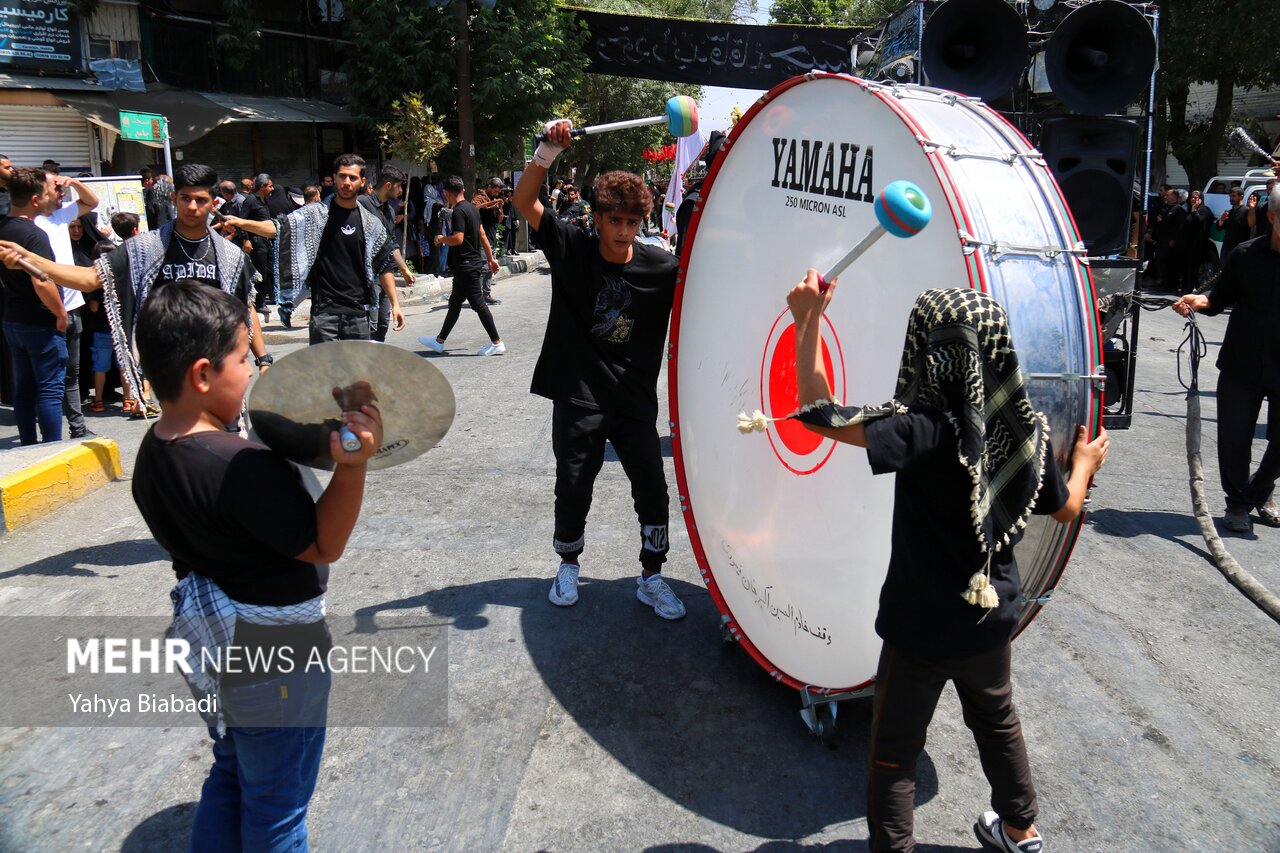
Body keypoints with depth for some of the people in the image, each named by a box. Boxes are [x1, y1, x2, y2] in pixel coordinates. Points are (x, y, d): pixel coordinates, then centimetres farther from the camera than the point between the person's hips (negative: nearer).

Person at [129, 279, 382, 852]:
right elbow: (324, 546, -24)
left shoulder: (151, 454, -4)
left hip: (210, 647, 8)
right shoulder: (243, 466, -31)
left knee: (229, 777, 29)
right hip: (275, 660, -8)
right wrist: (354, 465, -34)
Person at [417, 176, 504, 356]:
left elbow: (458, 238, -26)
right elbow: (482, 235, 16)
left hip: (466, 266, -10)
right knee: (454, 303, 15)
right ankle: (439, 341, 23)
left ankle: (496, 343, -2)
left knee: (478, 304, -6)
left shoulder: (458, 211, -17)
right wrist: (491, 258, 21)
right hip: (474, 262, 10)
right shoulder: (472, 208, 12)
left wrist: (442, 239, -7)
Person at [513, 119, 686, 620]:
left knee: (653, 490, 2)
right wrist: (547, 153, -29)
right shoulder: (572, 249, -6)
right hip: (578, 398, -1)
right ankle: (568, 565, 34)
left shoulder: (660, 268, -4)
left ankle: (651, 578, 22)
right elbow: (525, 203, -13)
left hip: (635, 400, 1)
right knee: (572, 491, 7)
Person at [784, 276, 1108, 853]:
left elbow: (818, 412, -32)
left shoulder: (925, 432, -27)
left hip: (922, 627, -6)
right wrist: (1085, 464, 28)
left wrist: (808, 320, -25)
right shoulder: (1028, 431, -8)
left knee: (894, 751, 12)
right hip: (993, 616, 7)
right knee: (996, 718, 32)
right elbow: (1065, 510, 7)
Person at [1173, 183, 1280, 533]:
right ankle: (1238, 502, 25)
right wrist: (1202, 301, -12)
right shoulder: (1246, 254, -1)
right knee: (1234, 438, 5)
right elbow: (1223, 295, 7)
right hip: (1241, 366, 0)